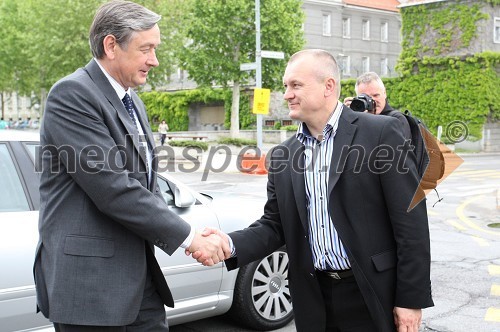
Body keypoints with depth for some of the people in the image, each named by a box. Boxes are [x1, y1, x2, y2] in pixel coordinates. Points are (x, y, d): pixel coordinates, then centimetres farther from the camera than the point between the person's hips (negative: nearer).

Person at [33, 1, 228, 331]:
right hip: (89, 279, -8)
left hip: (139, 276, 8)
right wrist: (187, 236, -15)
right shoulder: (72, 93, -13)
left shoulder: (132, 101, 15)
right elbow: (111, 187, -20)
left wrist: (190, 235, -1)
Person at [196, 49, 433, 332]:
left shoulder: (381, 133, -8)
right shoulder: (283, 155, 7)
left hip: (374, 297, -4)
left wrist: (411, 298, -10)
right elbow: (274, 225, 8)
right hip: (314, 300, 5)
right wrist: (231, 244, -11)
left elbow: (411, 221, -9)